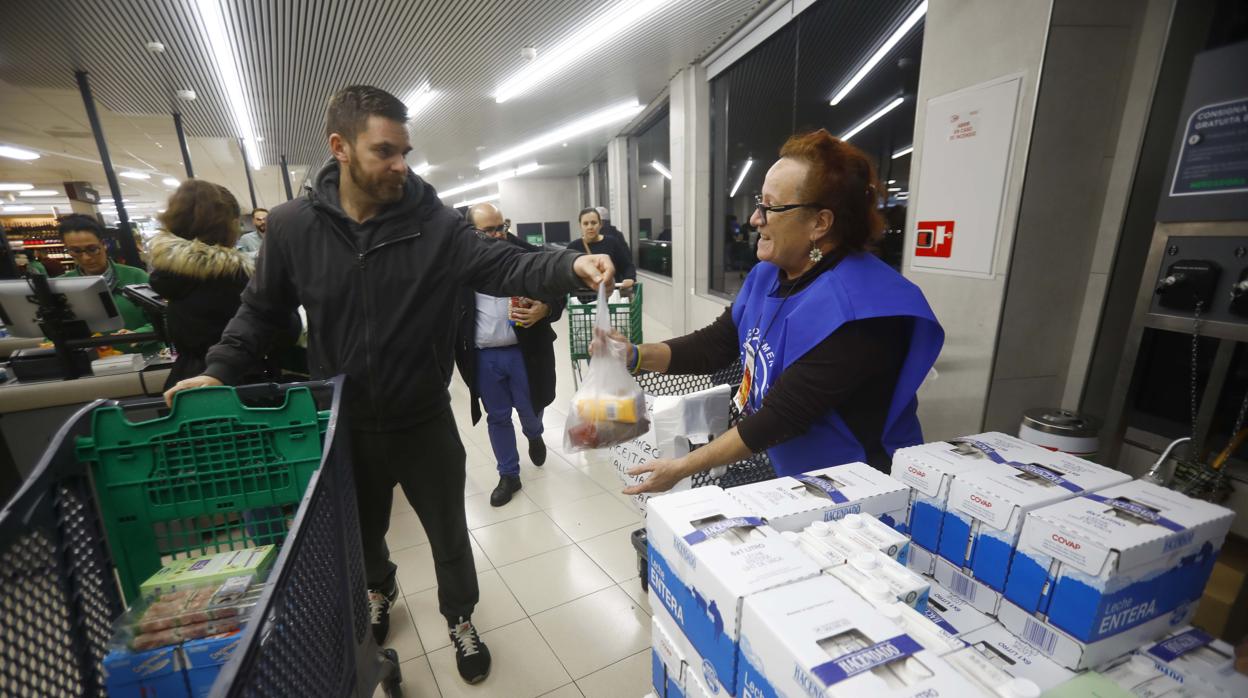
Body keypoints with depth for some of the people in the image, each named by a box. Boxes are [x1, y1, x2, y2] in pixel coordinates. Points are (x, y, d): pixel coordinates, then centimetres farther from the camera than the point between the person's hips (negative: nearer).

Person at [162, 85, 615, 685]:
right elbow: (262, 309, 6)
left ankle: (460, 620, 43)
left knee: (448, 532, 15)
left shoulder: (434, 223, -12)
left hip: (424, 420, -2)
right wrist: (220, 369, -4)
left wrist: (569, 266, -36)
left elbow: (502, 268, -19)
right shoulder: (292, 225, -7)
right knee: (361, 529, 27)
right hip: (345, 422, 2)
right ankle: (378, 590, 61)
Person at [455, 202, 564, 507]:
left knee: (529, 409, 15)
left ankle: (534, 435, 51)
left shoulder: (529, 254, -6)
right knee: (498, 417, 13)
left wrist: (545, 310, -23)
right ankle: (508, 475, 31)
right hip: (484, 357, 1)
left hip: (524, 351, -1)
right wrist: (459, 353, -1)